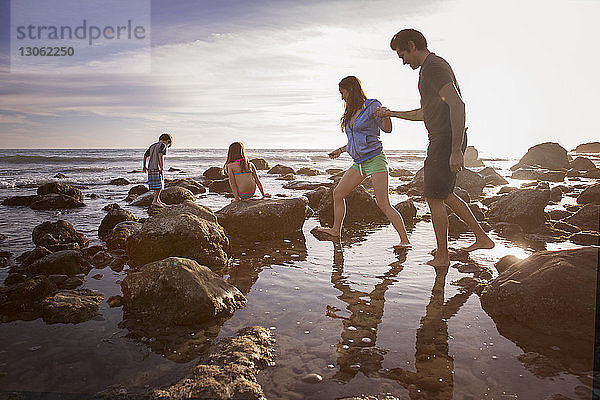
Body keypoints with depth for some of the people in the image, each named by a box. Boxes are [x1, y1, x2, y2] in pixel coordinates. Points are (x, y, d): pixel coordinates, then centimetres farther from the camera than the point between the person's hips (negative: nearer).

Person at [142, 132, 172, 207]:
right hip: (157, 168, -8)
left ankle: (158, 200, 20)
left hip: (150, 168, 8)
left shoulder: (153, 146, 20)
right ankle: (155, 201, -7)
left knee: (156, 186, 13)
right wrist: (162, 167, -21)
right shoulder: (163, 145, -4)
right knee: (159, 185, -3)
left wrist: (144, 166, 23)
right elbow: (160, 154, -21)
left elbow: (145, 155, 20)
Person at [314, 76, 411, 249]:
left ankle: (405, 240, -10)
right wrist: (341, 150, 34)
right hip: (359, 162, 8)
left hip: (375, 158, -8)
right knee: (338, 193, 10)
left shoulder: (372, 105, -5)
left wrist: (385, 116, -31)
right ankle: (336, 230, 26)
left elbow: (387, 129, -12)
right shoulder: (351, 113, 18)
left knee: (383, 204, -15)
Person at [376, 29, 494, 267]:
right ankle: (482, 238, 25)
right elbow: (425, 113, 30)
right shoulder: (431, 66, 21)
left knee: (433, 198, -2)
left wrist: (456, 150, -29)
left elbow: (457, 104, -26)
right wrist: (391, 114, 33)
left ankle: (442, 256, 9)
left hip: (447, 140, -10)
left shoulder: (433, 66, -13)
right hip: (443, 141, 10)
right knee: (444, 195, 19)